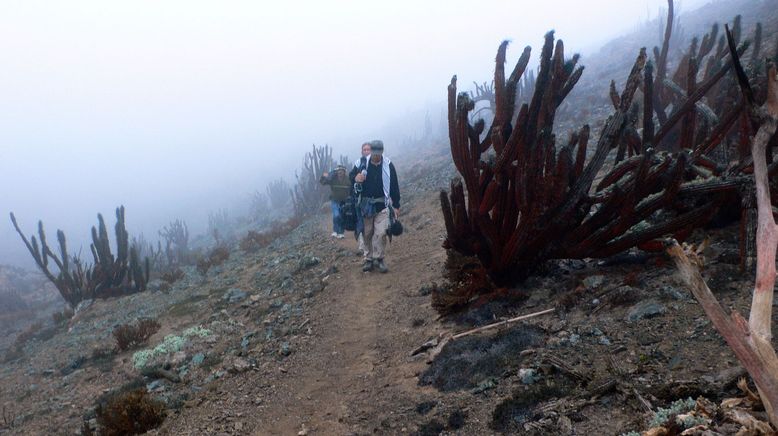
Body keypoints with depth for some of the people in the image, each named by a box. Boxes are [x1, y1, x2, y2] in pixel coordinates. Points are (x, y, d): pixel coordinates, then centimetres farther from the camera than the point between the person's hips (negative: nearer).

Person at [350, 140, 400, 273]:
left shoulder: (388, 165, -3)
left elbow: (394, 186, 3)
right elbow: (351, 175, 12)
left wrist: (396, 205, 3)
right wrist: (355, 178, -14)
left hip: (382, 204, -1)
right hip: (366, 204, 2)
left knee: (381, 232, -10)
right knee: (367, 233, 7)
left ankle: (378, 259, 3)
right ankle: (369, 259, 18)